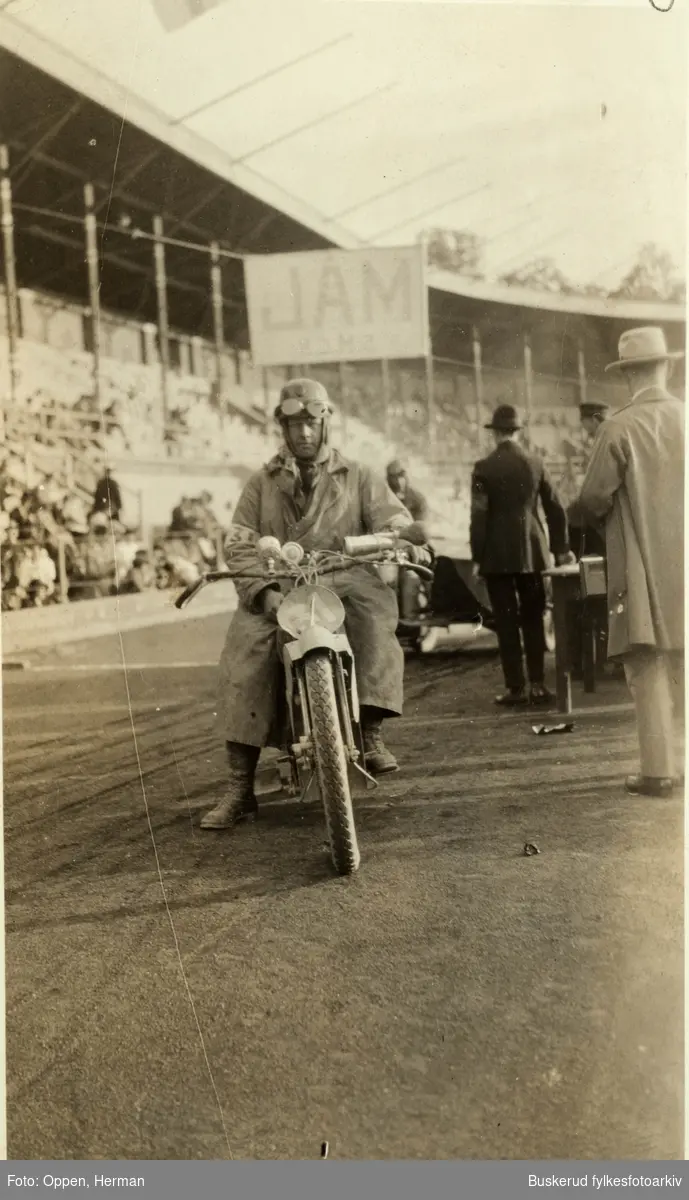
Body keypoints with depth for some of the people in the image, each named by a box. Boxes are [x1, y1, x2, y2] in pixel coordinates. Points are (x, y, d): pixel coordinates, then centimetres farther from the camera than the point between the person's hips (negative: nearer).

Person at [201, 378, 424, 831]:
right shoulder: (262, 484, 16)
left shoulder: (358, 477, 16)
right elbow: (239, 544, 4)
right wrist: (264, 590, -16)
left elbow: (397, 522, 4)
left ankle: (371, 730, -39)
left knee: (374, 606, -35)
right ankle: (240, 787, -25)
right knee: (245, 647, -27)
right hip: (278, 591, 1)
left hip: (344, 582, 0)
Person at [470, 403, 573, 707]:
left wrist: (477, 557, -3)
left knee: (507, 622, 2)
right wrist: (560, 548, 17)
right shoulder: (535, 463, 3)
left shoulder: (484, 468, -7)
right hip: (531, 552, 3)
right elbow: (555, 508, 7)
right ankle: (537, 684, 9)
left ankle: (515, 688, 4)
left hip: (498, 555, -3)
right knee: (533, 619, 10)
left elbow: (479, 515, -10)